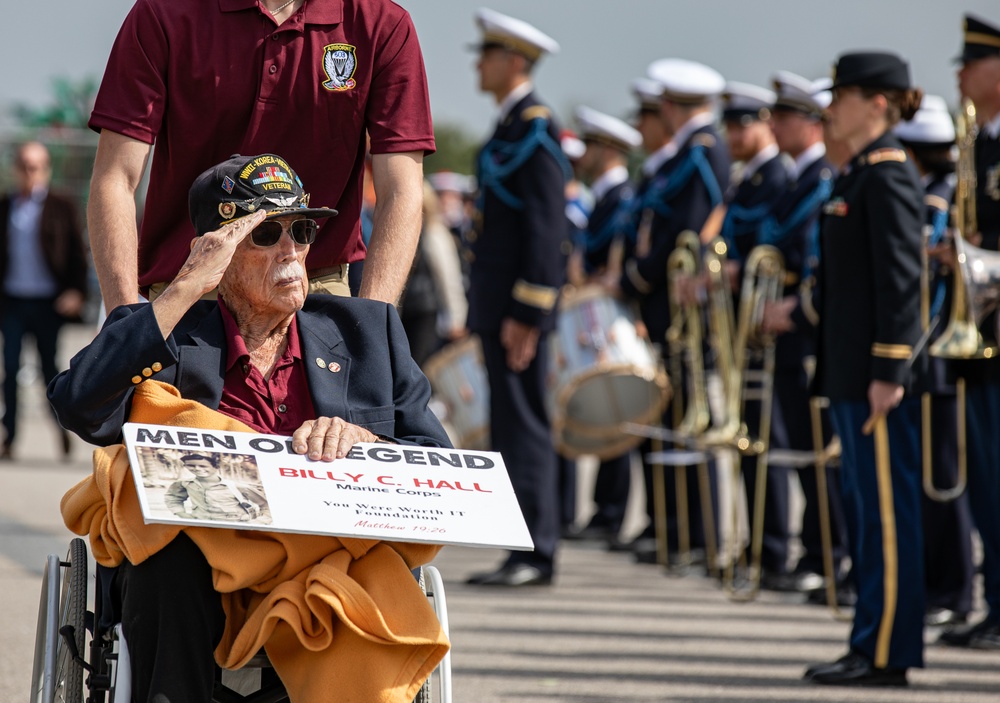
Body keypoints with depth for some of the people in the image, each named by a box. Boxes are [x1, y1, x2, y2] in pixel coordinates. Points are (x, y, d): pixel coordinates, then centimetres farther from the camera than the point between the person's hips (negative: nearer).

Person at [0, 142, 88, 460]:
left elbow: (77, 253, 2)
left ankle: (63, 427, 21)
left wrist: (76, 292, -10)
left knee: (49, 368, 4)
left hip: (48, 302, -2)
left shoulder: (61, 207, 3)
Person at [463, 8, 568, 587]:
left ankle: (536, 554, -8)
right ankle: (527, 550, 13)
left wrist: (525, 314, -22)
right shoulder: (509, 125, 18)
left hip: (519, 302, -10)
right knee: (512, 424, 10)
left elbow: (547, 227, -19)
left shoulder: (536, 128, -13)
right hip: (498, 301, 10)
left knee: (525, 424, -9)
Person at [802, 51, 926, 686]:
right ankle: (873, 643, 16)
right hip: (851, 367, 10)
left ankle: (888, 654, -6)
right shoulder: (862, 172, 17)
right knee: (867, 507, 12)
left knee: (887, 508, -7)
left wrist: (888, 370, -21)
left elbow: (902, 276, -18)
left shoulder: (889, 174, -13)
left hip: (879, 368, -10)